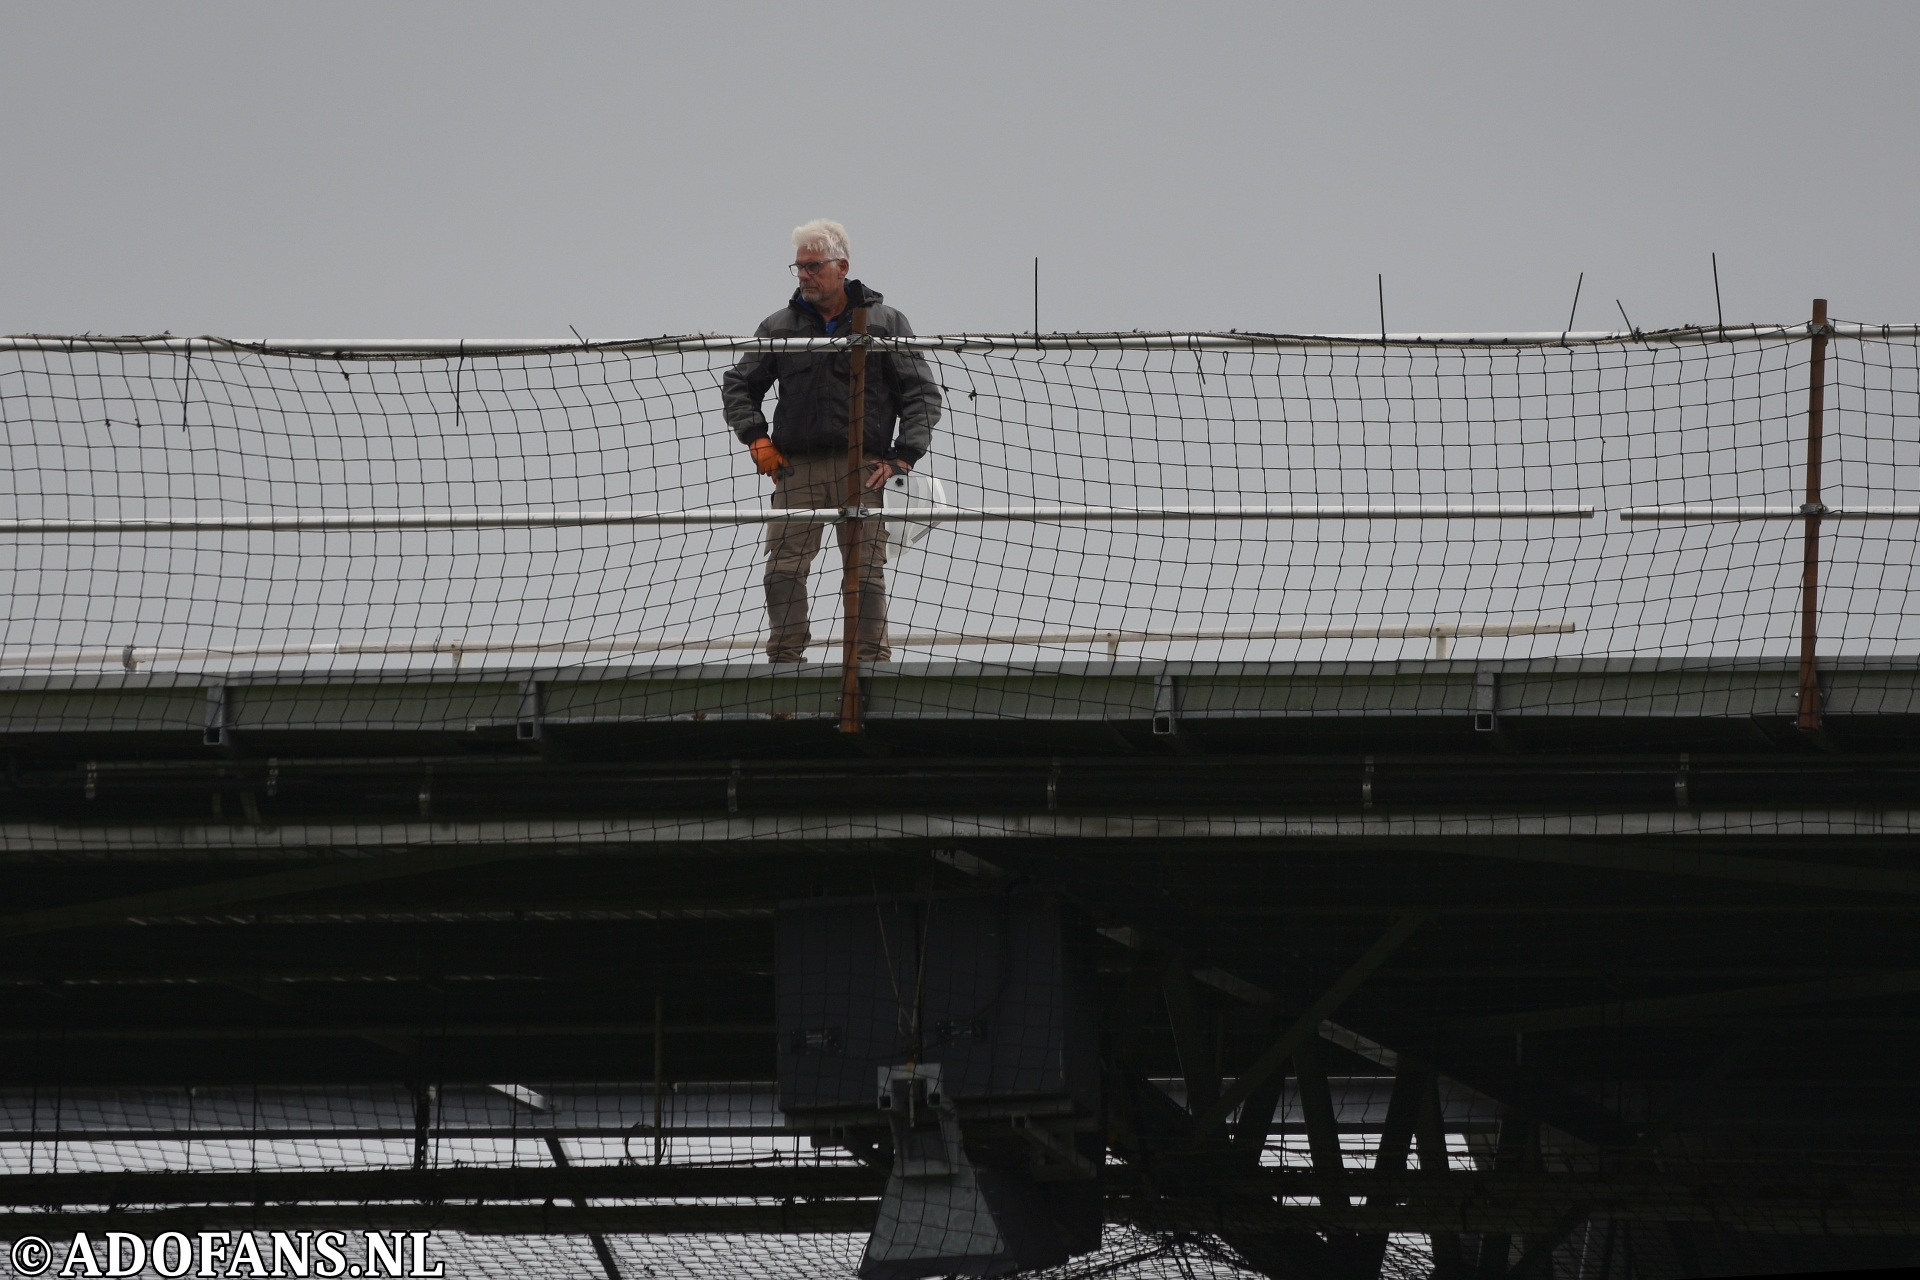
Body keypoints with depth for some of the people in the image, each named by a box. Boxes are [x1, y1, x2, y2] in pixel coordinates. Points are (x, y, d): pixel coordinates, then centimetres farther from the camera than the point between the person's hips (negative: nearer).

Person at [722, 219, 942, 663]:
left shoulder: (884, 323, 6)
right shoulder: (780, 327, 11)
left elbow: (922, 393, 6)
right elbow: (738, 385, 20)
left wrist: (902, 457, -4)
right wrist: (757, 439, 5)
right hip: (797, 467, 2)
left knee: (866, 571, -3)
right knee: (784, 567, -5)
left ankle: (872, 660, 2)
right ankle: (785, 658, 1)